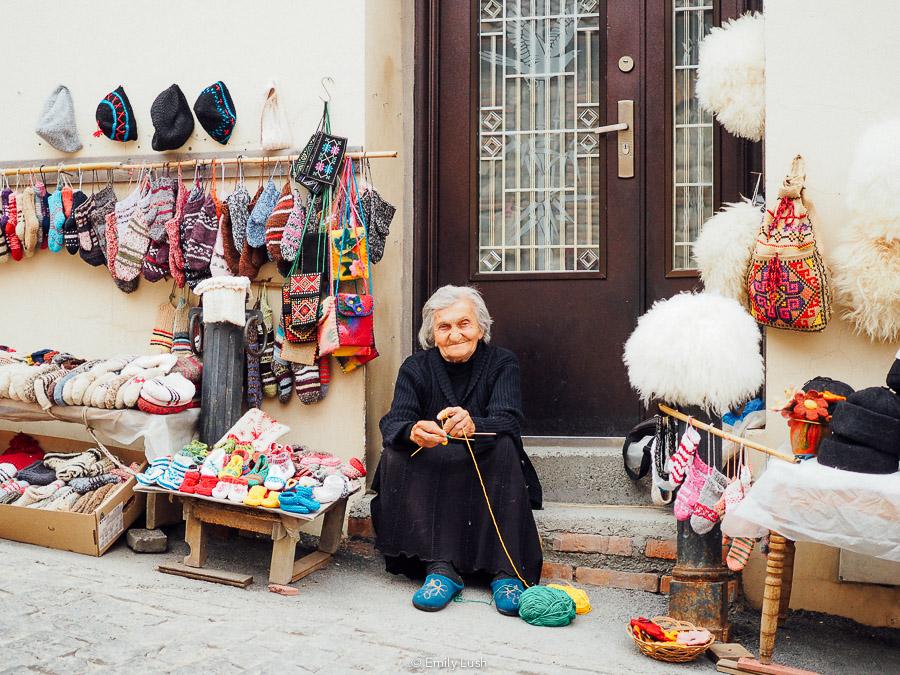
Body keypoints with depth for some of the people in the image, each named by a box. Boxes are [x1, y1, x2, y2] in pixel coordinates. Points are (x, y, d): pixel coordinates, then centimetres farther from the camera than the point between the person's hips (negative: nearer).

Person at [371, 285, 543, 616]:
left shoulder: (502, 362, -3)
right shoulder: (415, 368, 0)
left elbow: (508, 421, -20)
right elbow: (392, 422, -15)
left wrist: (473, 426, -44)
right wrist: (413, 432, -41)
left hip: (484, 476, -1)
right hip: (429, 480, 1)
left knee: (503, 447, -29)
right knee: (396, 453, -25)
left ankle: (507, 573, -29)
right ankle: (441, 568, -29)